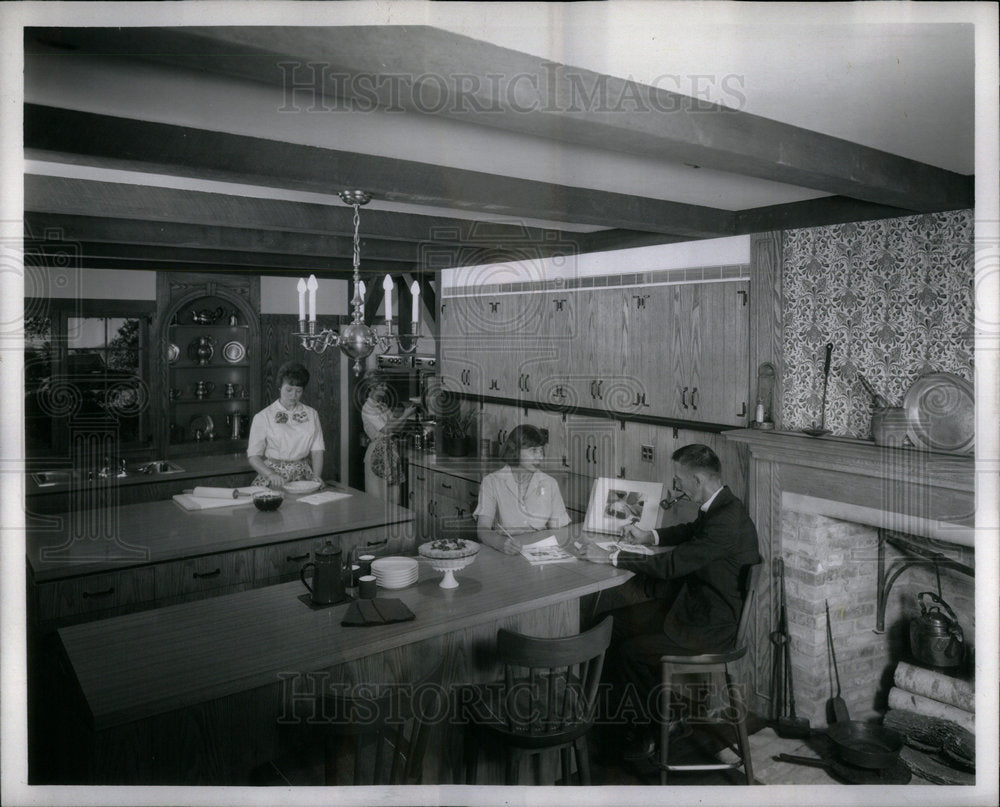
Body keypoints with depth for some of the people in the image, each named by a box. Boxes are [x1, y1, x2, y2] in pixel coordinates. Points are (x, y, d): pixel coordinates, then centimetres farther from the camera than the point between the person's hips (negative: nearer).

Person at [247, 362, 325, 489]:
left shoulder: (311, 414, 10)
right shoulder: (263, 417, 1)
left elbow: (317, 450, 7)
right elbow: (253, 456, -1)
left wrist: (316, 475, -9)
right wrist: (271, 475, -18)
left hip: (303, 476, 2)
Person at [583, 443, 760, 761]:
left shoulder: (728, 521, -29)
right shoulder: (716, 507, 2)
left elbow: (670, 565, -30)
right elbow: (691, 530, 25)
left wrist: (612, 556, -22)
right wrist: (650, 536, 11)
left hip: (710, 627, -10)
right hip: (691, 602, 10)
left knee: (631, 653, -13)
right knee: (616, 622, 4)